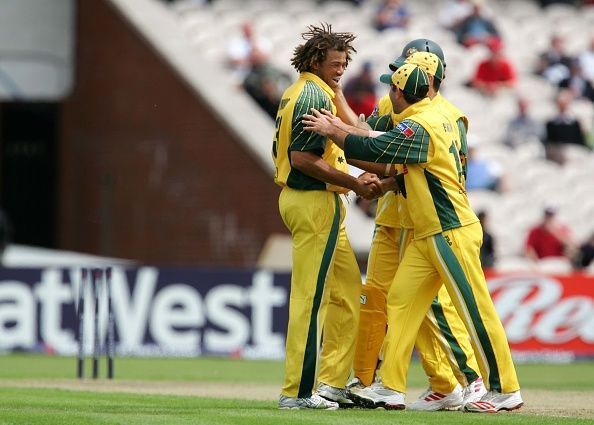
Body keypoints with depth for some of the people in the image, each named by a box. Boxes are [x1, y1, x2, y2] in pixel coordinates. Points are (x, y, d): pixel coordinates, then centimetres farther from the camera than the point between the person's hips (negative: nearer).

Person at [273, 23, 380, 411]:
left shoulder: (295, 94, 17)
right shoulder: (315, 96, -14)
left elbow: (282, 153, 20)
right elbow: (303, 158, -22)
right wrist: (354, 184, -16)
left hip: (296, 197, 11)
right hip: (316, 202, -11)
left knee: (347, 291, 14)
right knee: (311, 297, -7)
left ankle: (332, 382, 15)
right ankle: (299, 392, -4)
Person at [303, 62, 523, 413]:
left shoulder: (419, 126, -17)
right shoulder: (436, 118, 13)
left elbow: (371, 150, -18)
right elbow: (384, 141, 19)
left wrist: (330, 131, -6)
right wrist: (340, 127, 20)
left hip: (452, 233, -10)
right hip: (427, 236, 10)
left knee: (476, 310, -5)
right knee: (401, 299, 7)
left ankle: (506, 390, 0)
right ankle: (391, 388, 8)